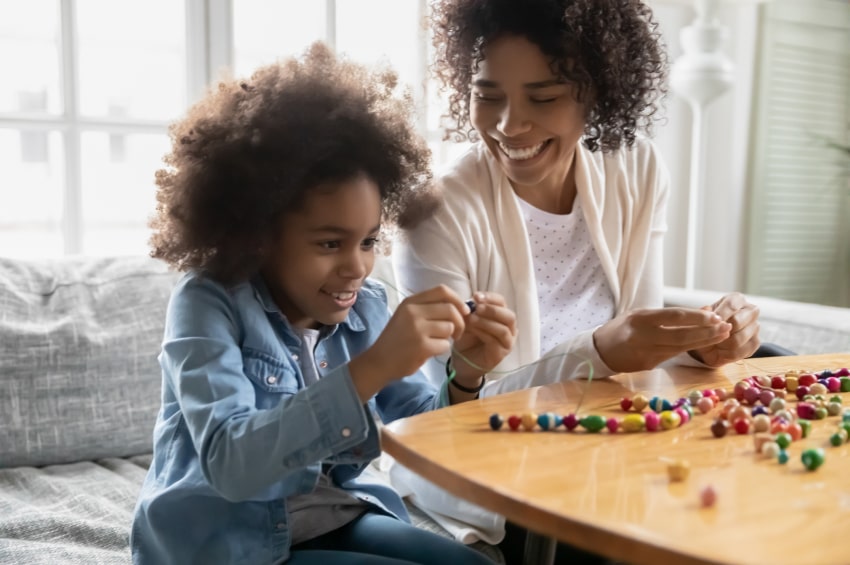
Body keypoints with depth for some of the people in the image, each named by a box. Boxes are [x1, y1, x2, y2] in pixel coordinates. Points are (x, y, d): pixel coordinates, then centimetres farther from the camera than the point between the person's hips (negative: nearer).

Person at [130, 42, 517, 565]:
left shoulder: (364, 305, -3)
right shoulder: (208, 303, -17)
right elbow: (229, 463, -31)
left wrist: (465, 374, -22)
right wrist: (371, 368, -40)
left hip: (332, 519, 5)